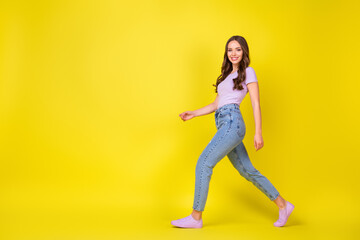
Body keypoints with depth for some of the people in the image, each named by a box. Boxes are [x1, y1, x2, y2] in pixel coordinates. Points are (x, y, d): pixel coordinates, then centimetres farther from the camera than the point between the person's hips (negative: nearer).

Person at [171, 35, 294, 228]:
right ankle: (283, 205, 22)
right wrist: (193, 113, 13)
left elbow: (256, 104, -3)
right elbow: (216, 104, 24)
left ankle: (196, 217, -4)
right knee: (247, 171, 11)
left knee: (203, 164, -11)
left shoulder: (248, 72, 4)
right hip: (224, 125, 8)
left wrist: (258, 132, -11)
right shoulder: (227, 75, 25)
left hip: (232, 123, -8)